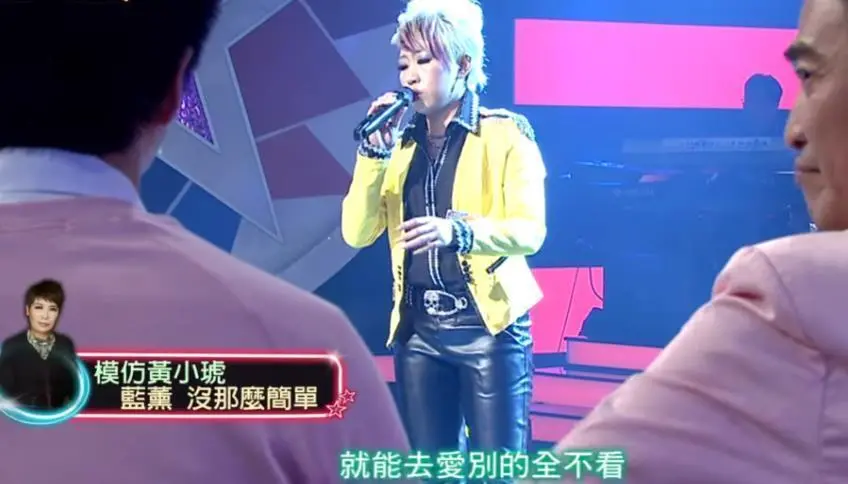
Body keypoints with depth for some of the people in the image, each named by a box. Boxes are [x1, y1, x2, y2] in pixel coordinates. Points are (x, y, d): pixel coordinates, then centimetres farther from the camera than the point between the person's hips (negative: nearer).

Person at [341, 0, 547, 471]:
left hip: (488, 325, -5)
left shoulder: (506, 132, -2)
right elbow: (357, 233, 2)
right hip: (419, 330, 5)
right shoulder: (401, 142, 10)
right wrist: (375, 152, -8)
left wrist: (458, 231, -29)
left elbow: (531, 231, -12)